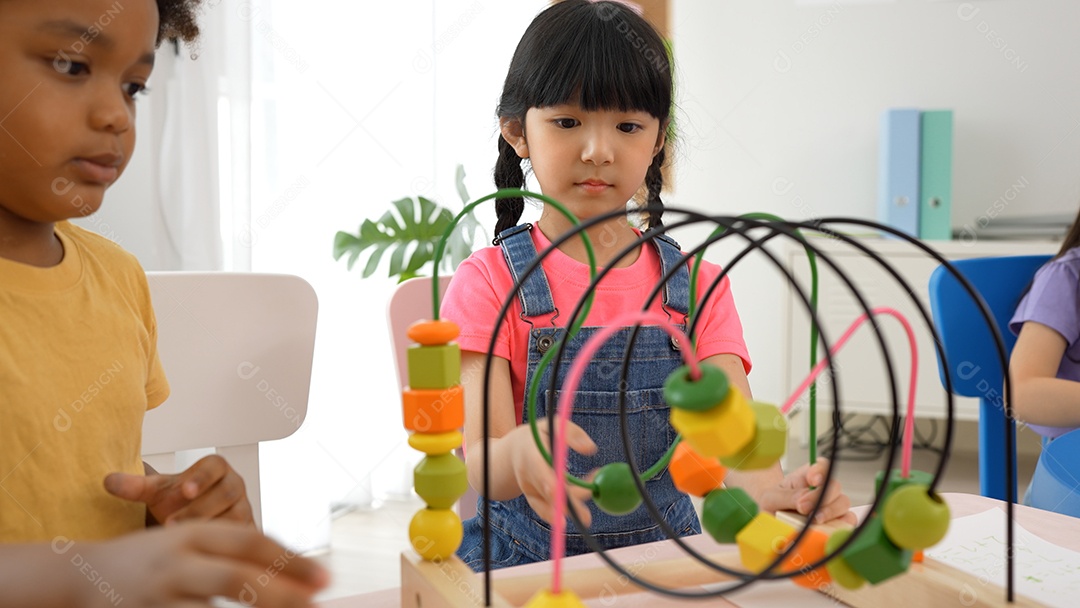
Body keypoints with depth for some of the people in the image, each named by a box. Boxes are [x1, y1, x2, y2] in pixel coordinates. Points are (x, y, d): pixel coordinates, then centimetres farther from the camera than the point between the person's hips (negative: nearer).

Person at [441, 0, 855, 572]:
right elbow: (479, 462, -15)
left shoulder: (697, 287, 3)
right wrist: (520, 454, -40)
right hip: (526, 560, -3)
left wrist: (771, 491, -33)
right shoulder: (491, 281, -6)